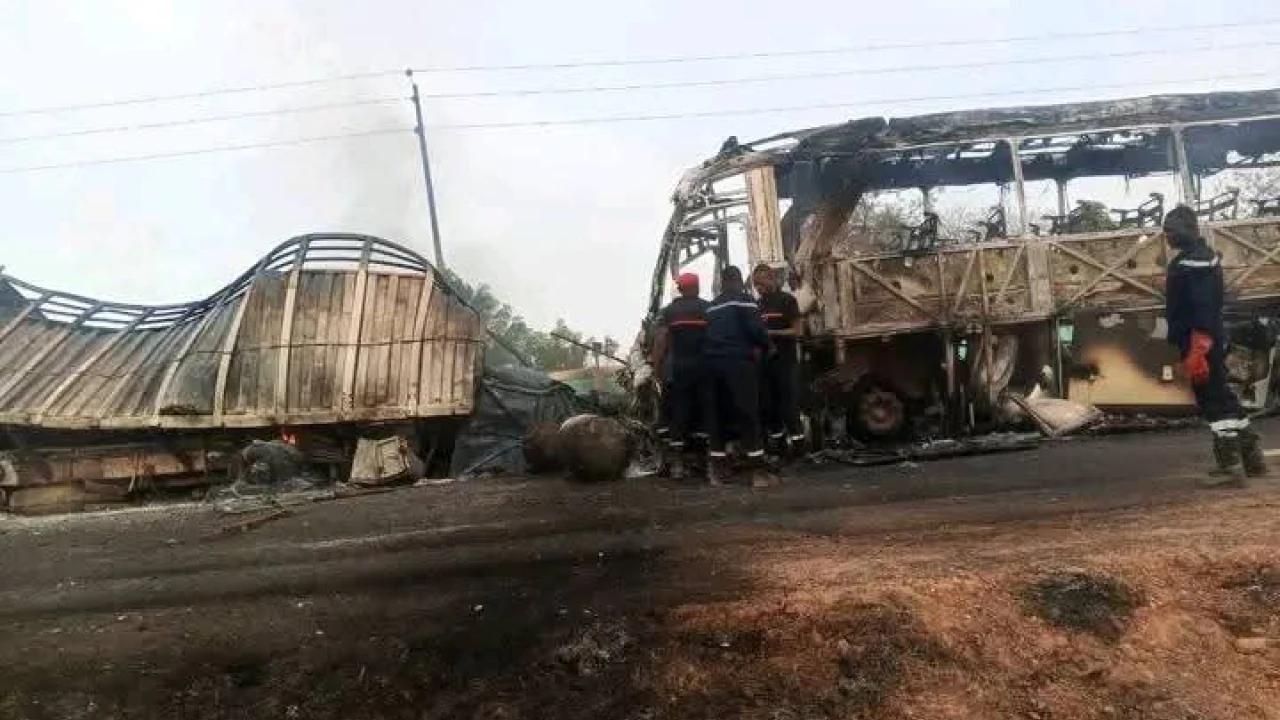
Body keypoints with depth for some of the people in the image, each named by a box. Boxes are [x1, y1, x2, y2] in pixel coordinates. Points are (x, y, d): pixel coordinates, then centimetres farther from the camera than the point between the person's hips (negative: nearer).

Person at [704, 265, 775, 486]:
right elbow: (756, 328, -11)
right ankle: (759, 472, -8)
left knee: (718, 414, 10)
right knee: (748, 414, -6)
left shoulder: (712, 306, 19)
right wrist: (765, 347, 6)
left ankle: (717, 470, 11)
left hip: (713, 361, 6)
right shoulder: (743, 299, -1)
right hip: (738, 361, -6)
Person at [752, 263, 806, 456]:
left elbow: (798, 330, -10)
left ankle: (797, 440, 0)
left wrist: (771, 333, -18)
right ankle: (777, 439, 17)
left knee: (788, 402, -6)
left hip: (786, 360, -6)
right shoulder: (758, 304, 14)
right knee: (766, 403, 6)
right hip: (765, 360, 6)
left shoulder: (787, 299, -4)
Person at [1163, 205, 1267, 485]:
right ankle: (1251, 457, 26)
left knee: (1214, 401, -7)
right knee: (1222, 398, 17)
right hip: (1208, 342, 11)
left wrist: (1196, 349, -28)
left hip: (1200, 343, -11)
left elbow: (1204, 308, -24)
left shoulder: (1194, 260, -15)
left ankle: (1230, 466, -3)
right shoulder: (1198, 256, 18)